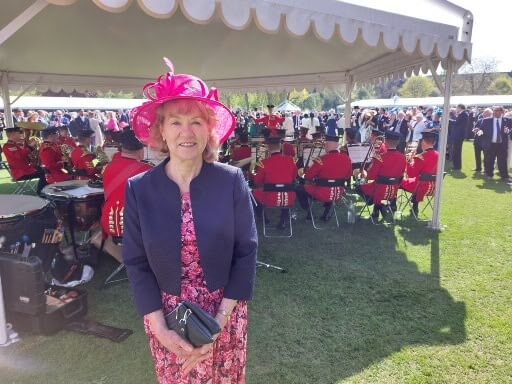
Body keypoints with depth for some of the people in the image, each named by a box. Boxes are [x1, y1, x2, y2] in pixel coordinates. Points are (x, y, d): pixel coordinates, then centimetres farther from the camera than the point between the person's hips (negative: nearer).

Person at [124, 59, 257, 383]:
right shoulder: (139, 189, -9)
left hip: (224, 312, 0)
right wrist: (159, 327, -12)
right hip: (166, 315, 1)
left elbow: (246, 252, -8)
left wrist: (220, 319, -12)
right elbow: (136, 263, -4)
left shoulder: (232, 181, -11)